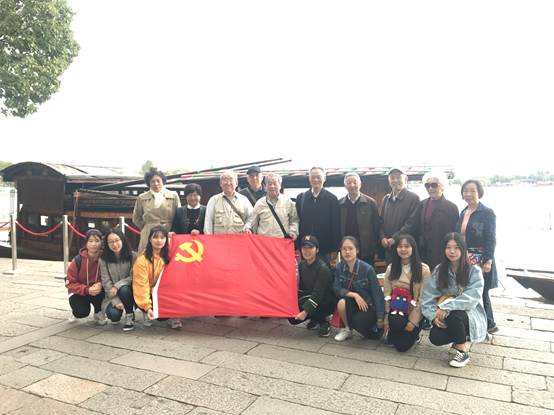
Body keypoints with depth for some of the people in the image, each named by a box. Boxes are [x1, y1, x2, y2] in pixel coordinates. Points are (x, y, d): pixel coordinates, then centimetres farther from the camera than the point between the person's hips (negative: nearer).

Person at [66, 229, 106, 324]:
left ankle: (99, 313, 0)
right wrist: (87, 290, -31)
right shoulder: (78, 260, -18)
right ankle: (76, 311, 13)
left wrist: (100, 284, -31)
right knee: (82, 312, -28)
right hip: (79, 292, -1)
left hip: (97, 291, 1)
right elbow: (70, 283, -14)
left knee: (100, 293, -33)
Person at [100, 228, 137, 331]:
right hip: (112, 295, 1)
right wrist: (116, 301, -18)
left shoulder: (132, 256, -8)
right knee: (113, 314, -26)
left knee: (124, 289, -34)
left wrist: (117, 286, -23)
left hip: (128, 291, -1)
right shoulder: (103, 260, -5)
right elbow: (106, 282, -8)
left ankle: (130, 316, -9)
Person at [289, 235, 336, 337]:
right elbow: (300, 288, 6)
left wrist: (305, 311, -34)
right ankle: (316, 318, 16)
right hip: (308, 298, 7)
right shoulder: (302, 265, 0)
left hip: (326, 303, -7)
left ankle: (324, 322, -6)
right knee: (293, 318, -10)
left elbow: (318, 294, -28)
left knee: (302, 304, -31)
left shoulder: (323, 269, -22)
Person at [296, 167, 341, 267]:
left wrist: (335, 251, -5)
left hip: (326, 250, -2)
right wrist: (296, 248, 1)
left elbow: (336, 226, -1)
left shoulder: (332, 199, 0)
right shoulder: (300, 198, 7)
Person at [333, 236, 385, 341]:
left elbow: (378, 294, -16)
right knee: (341, 303, -29)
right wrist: (354, 295, -26)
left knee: (358, 321, -32)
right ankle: (347, 329, 0)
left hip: (369, 305, -3)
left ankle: (375, 329, 5)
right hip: (353, 304, 3)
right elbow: (337, 289, -11)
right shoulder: (339, 267, -7)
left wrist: (380, 320, -16)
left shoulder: (367, 269, -19)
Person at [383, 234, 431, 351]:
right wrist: (385, 319, -7)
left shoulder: (423, 269, -8)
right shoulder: (391, 268, 3)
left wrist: (413, 321, -14)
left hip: (414, 313, -3)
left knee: (403, 346, -15)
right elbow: (386, 295, -1)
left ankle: (414, 333, 18)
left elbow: (423, 298, -10)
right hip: (396, 311, 3)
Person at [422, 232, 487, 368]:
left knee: (454, 314, -36)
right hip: (447, 317, 3)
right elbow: (428, 296, -4)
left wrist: (446, 307, -30)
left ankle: (462, 351, -9)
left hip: (470, 315, -3)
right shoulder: (439, 270, 0)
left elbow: (472, 298, -23)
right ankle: (462, 340, 9)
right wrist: (434, 315, -20)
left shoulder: (474, 271, -11)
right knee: (435, 337, -25)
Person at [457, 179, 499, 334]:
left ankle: (488, 324, 17)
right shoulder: (463, 213, 12)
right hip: (464, 260, 7)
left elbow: (491, 239, -11)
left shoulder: (487, 213, -8)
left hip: (480, 260, -7)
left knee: (480, 292, 0)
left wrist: (488, 261, -16)